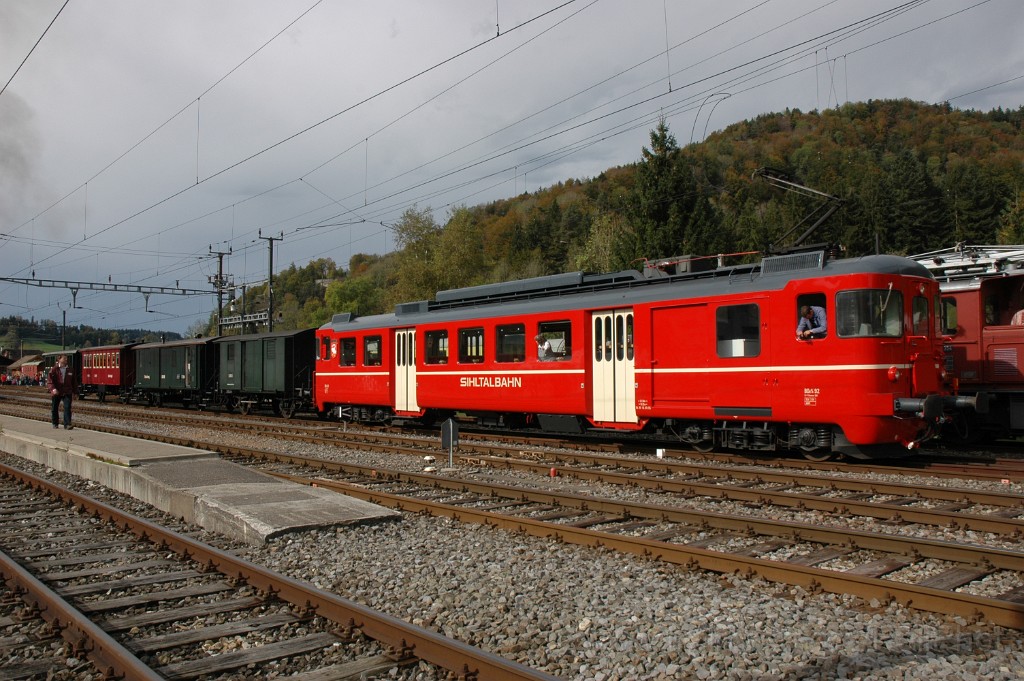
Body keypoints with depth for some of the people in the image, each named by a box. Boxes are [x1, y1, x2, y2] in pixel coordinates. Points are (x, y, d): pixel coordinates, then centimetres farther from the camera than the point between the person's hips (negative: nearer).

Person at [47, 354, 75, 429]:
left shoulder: (69, 370, 10)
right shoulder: (54, 369, -3)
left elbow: (73, 381, 17)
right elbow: (49, 380, -10)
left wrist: (73, 391, 13)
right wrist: (53, 388, -24)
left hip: (67, 392, 2)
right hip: (56, 392, -2)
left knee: (67, 407, -10)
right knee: (54, 408, 9)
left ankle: (67, 424, -12)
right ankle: (55, 424, 25)